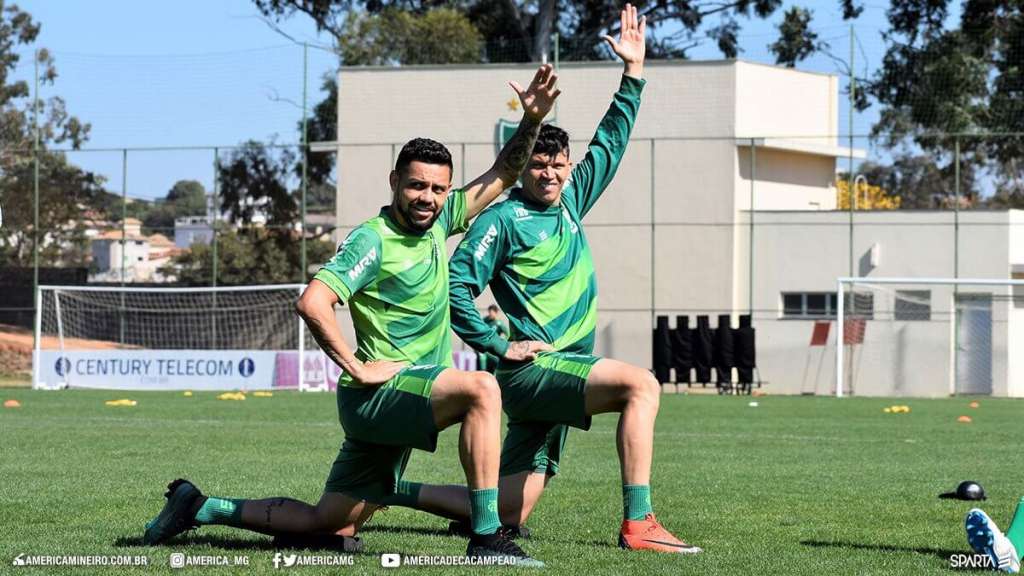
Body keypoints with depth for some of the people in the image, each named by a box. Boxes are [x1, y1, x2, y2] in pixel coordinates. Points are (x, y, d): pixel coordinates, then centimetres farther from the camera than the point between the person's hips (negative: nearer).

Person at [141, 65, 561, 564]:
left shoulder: (436, 223, 10)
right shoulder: (372, 241, -14)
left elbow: (500, 176, 19)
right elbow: (312, 303, -24)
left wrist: (531, 121, 5)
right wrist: (359, 369, -22)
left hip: (406, 400, 9)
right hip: (380, 392, -9)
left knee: (330, 524, 12)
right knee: (481, 388, -31)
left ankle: (201, 507, 23)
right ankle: (485, 537, -32)